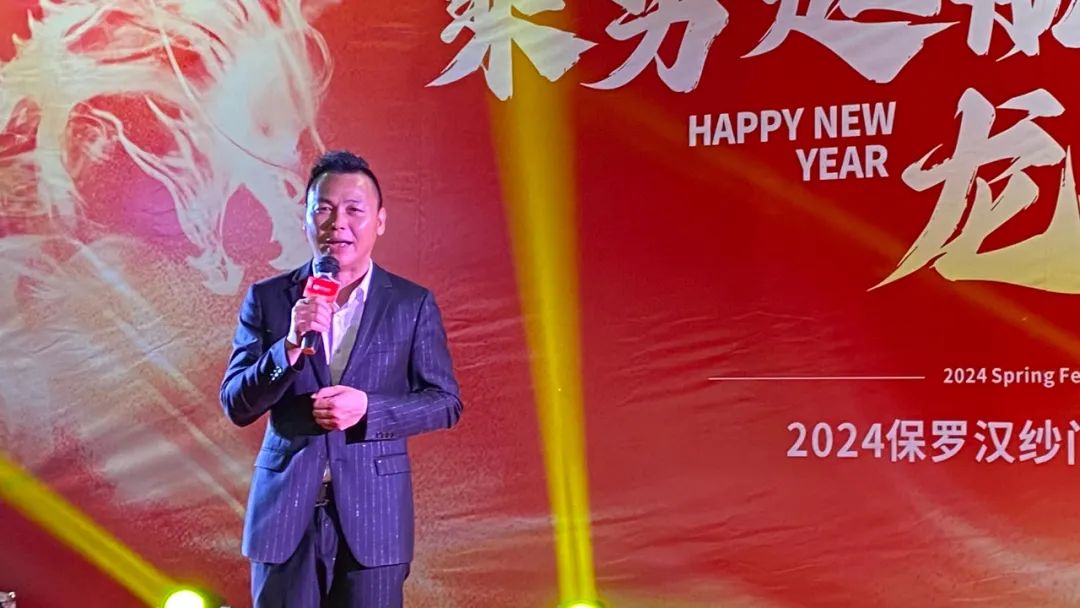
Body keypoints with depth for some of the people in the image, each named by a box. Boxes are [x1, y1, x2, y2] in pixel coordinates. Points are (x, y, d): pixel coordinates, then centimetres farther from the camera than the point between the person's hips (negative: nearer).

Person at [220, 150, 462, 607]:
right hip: (285, 513, 1)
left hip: (372, 516, 0)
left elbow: (445, 402, 1)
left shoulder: (412, 304, 2)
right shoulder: (267, 298, 3)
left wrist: (368, 408, -16)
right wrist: (291, 346, -18)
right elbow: (236, 406, -1)